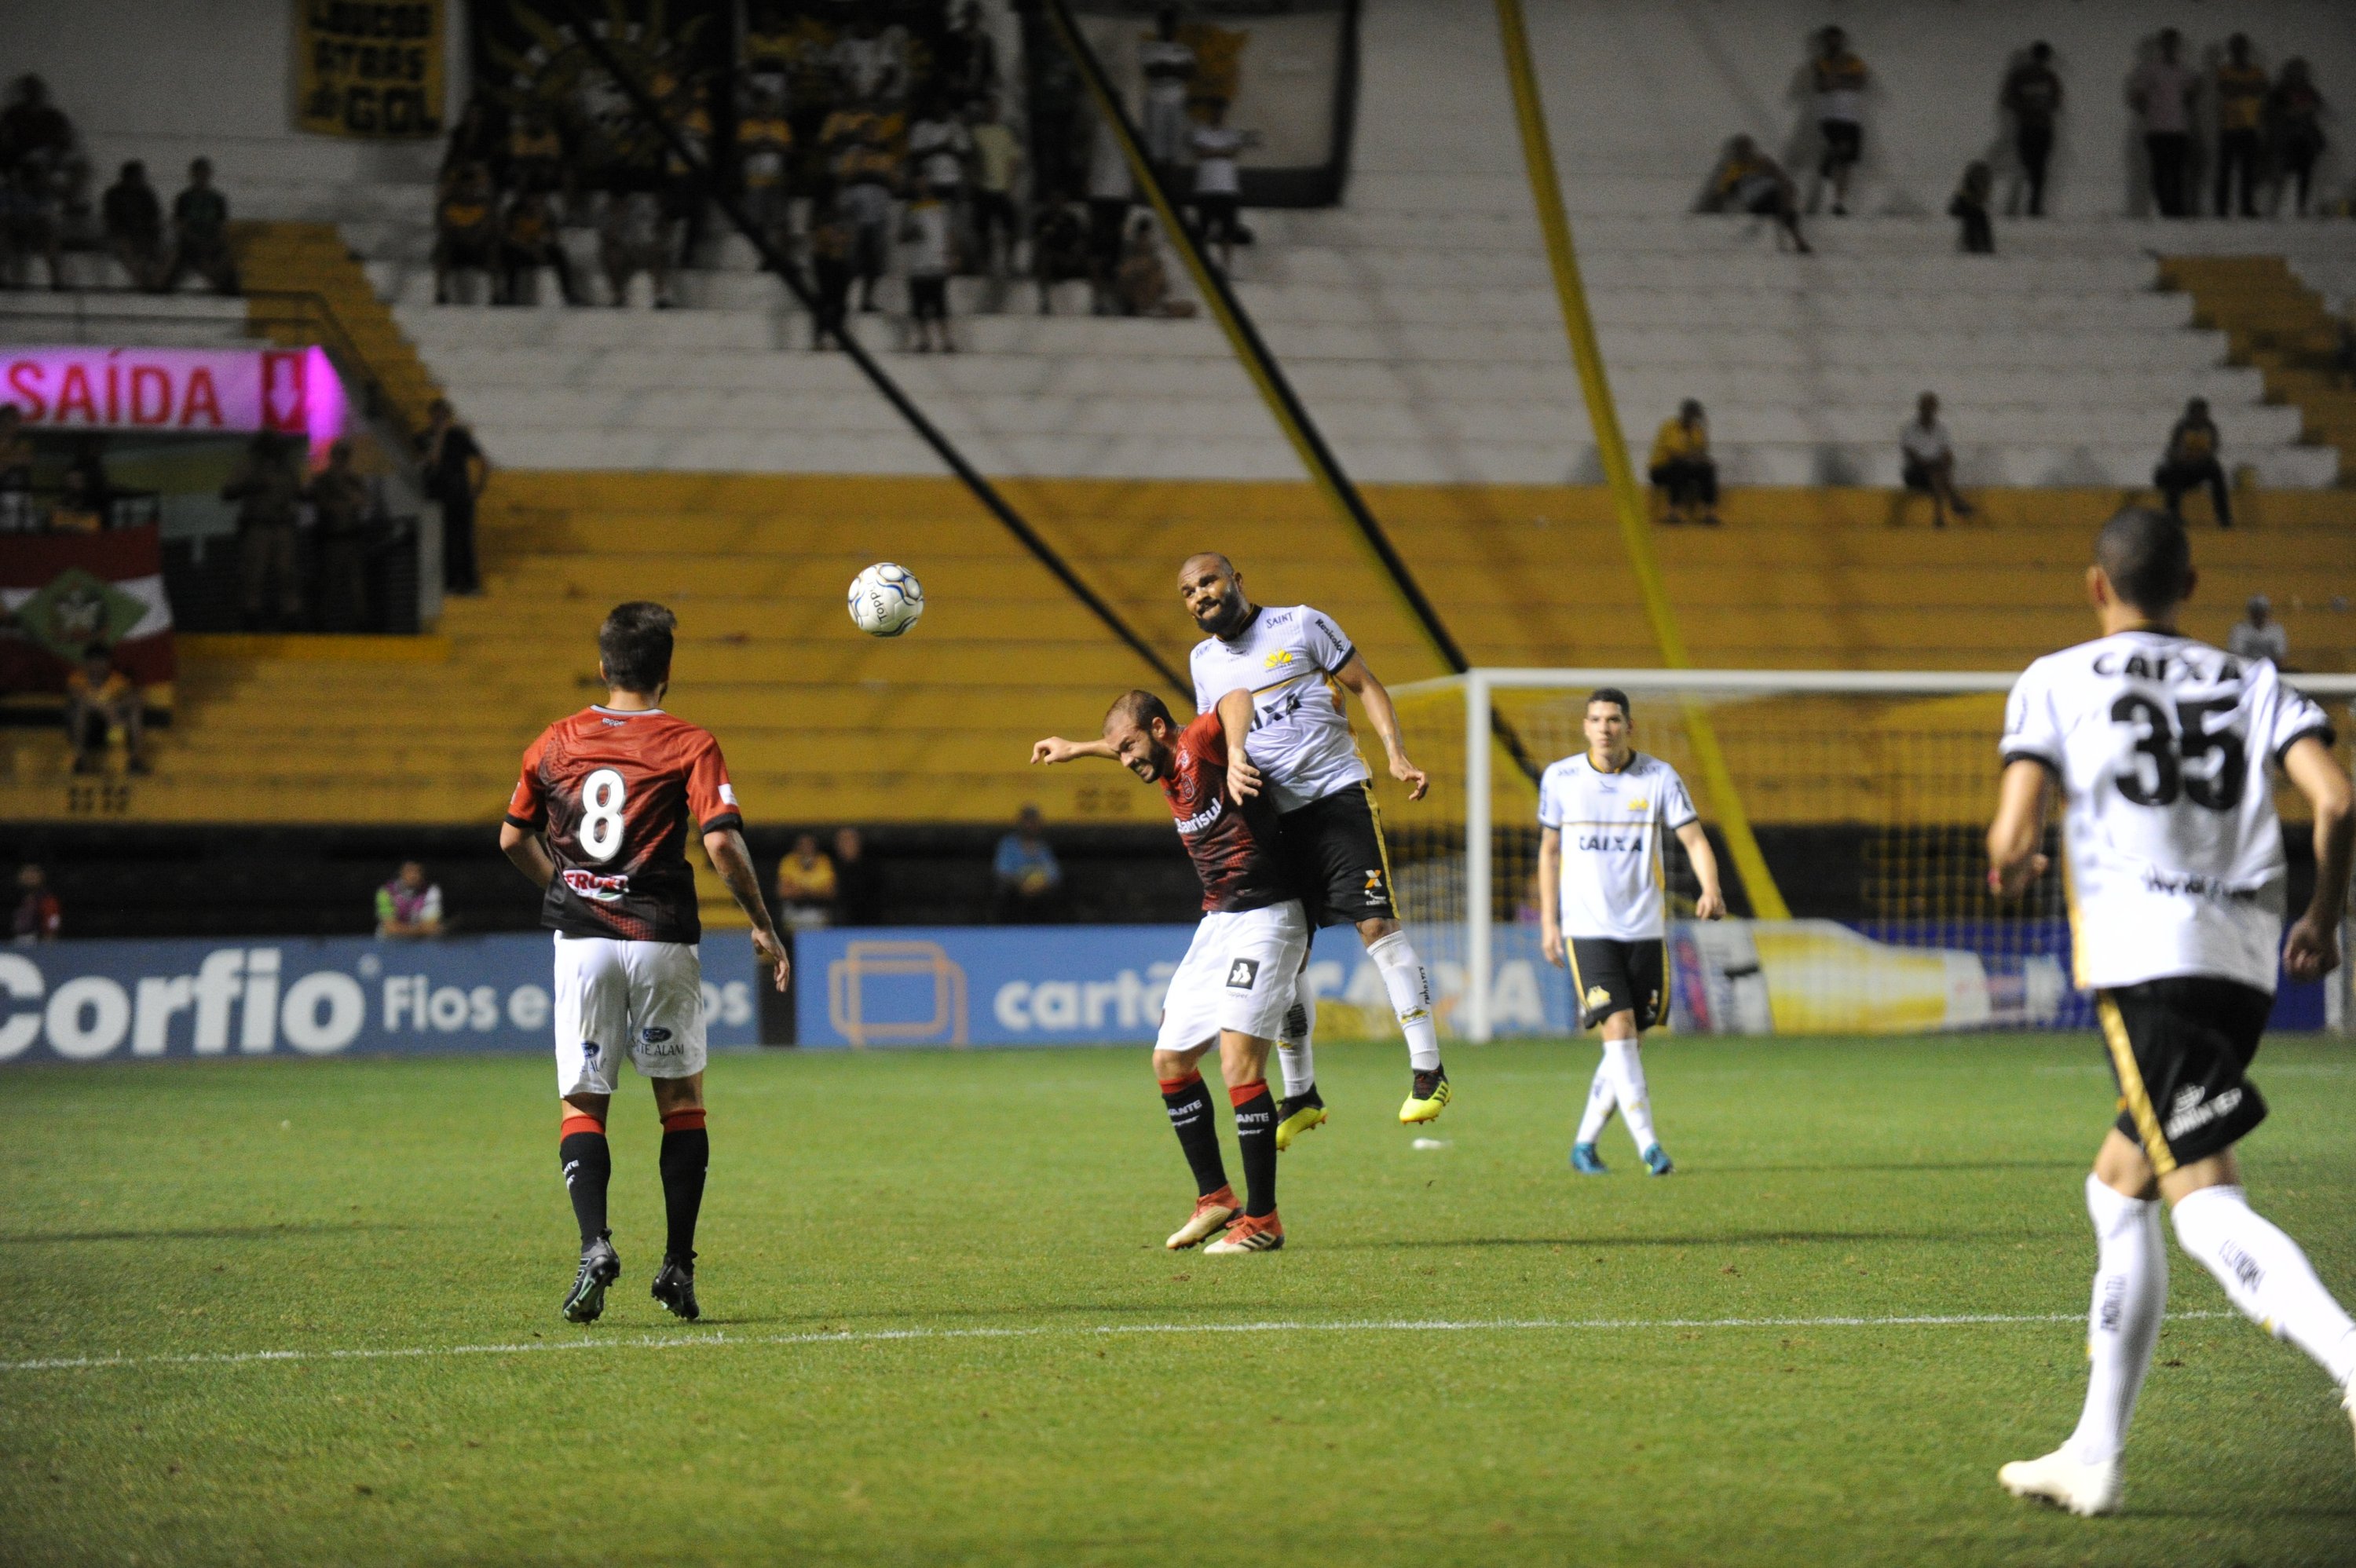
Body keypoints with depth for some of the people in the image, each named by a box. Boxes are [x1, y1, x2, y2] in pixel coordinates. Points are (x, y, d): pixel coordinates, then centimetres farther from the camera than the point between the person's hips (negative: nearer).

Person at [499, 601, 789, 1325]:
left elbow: (513, 839, 15)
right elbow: (722, 841, -15)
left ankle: (594, 1243, -16)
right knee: (682, 1097, 13)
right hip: (662, 940, -2)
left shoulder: (555, 743, 6)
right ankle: (678, 1266, 8)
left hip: (581, 937, 2)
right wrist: (762, 926, -5)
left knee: (582, 1103, 7)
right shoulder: (689, 746, -5)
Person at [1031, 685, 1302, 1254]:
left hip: (1265, 918, -10)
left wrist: (1236, 755, -51)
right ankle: (1215, 1199, 22)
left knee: (1239, 1065, -18)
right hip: (1217, 923, 10)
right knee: (1170, 1060, 11)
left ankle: (1262, 1220, -12)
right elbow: (1134, 752, 37)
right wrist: (1078, 749, 47)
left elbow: (1238, 700, -36)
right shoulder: (1168, 766, 11)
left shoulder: (1199, 744, -15)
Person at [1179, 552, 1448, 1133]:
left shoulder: (1300, 625, -2)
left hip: (1337, 795, -5)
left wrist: (1396, 755, -11)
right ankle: (1300, 1094, 16)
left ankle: (1428, 1070, -14)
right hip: (1273, 816, 5)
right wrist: (1229, 761, -5)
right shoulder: (1204, 660, 13)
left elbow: (1366, 686, 1)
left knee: (1377, 924, -15)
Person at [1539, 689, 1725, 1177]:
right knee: (1619, 1028, -16)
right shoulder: (1560, 779, 1)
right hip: (1587, 930, -2)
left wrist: (1710, 889, -24)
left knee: (1627, 1041, 5)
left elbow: (1694, 838, -4)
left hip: (1644, 930, 2)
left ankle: (1585, 1143, 19)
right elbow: (1549, 849, 12)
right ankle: (1647, 1144, -15)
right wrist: (1548, 923, 8)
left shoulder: (1659, 778, 0)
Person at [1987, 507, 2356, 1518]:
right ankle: (2094, 1459, 20)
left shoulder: (2056, 683, 6)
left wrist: (2010, 870, 21)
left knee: (2205, 1207, -14)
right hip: (2245, 964, 6)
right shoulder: (2252, 685, 17)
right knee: (2116, 1191, 19)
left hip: (2145, 961, -6)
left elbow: (2013, 838, -3)